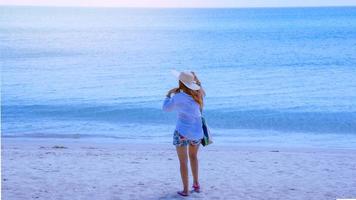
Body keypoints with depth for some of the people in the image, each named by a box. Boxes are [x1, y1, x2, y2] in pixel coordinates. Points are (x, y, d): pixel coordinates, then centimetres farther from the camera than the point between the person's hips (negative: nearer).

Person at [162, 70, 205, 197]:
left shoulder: (178, 97, -15)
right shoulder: (198, 94, -3)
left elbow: (166, 108, 1)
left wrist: (169, 94, 13)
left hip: (182, 132, -5)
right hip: (197, 132, 5)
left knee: (183, 162, 8)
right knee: (193, 156, 27)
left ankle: (185, 190, 12)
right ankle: (196, 184, 30)